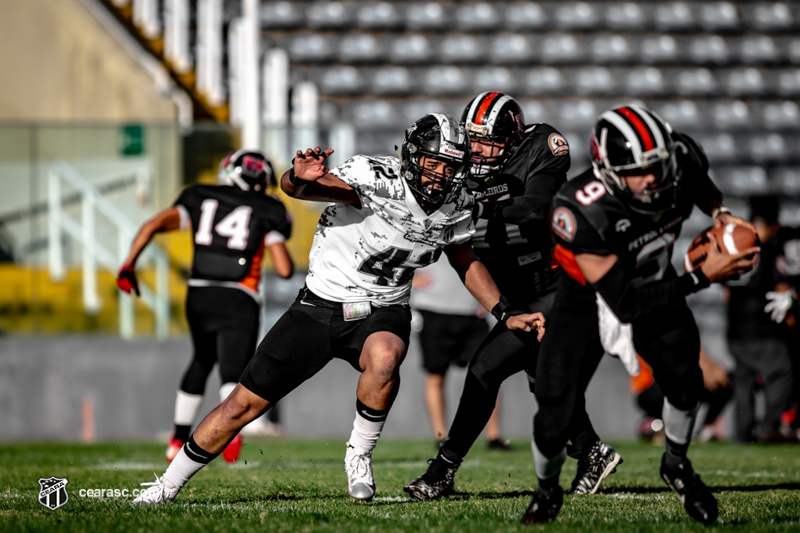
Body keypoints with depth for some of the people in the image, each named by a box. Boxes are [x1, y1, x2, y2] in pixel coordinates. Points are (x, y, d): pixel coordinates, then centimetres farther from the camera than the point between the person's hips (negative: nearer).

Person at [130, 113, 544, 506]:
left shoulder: (455, 207, -3)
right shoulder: (378, 179, -21)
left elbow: (466, 261, 17)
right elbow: (292, 186, -34)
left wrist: (506, 314, 11)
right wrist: (300, 176, -58)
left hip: (382, 313, 3)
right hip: (320, 307, -3)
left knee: (384, 359, -36)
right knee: (244, 404, 0)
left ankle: (359, 455, -12)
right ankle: (168, 485, 17)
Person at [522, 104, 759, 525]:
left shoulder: (679, 161, -26)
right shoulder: (583, 211, -41)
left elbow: (699, 183, 5)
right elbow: (624, 304, -37)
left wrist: (718, 213, -17)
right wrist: (702, 277, -39)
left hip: (654, 288, 3)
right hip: (588, 300, -3)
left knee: (684, 378, -22)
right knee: (553, 422, -7)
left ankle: (676, 465, 10)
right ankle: (547, 492, 28)